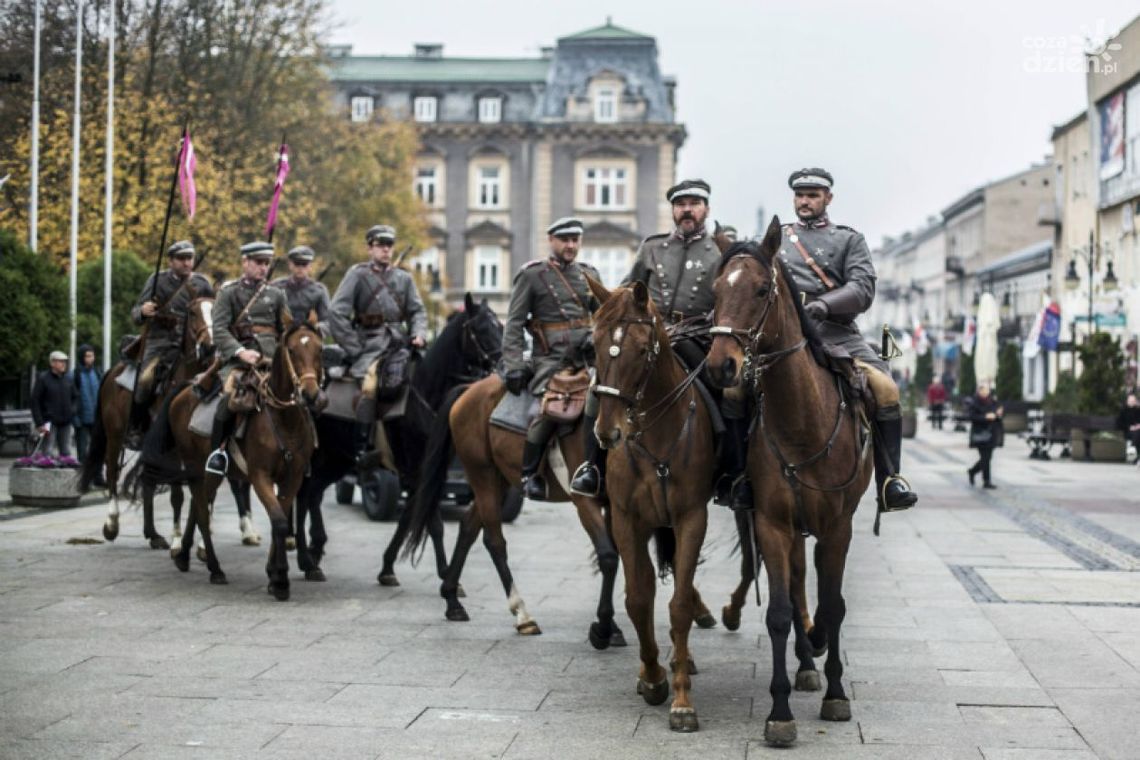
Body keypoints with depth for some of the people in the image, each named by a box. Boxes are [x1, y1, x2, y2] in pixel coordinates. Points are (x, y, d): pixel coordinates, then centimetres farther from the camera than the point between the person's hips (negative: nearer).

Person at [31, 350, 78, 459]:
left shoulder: (68, 380, 11)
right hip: (50, 422, -5)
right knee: (47, 452, -6)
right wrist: (39, 423, -12)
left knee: (66, 453, 8)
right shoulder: (43, 379, -4)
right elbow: (35, 402, -7)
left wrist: (72, 412, 3)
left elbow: (74, 398, 21)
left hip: (66, 422, 5)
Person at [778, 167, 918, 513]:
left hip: (836, 332, -1)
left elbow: (863, 290, 1)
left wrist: (823, 304, -17)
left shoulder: (849, 240, 17)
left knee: (886, 389, -21)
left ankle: (889, 482, -13)